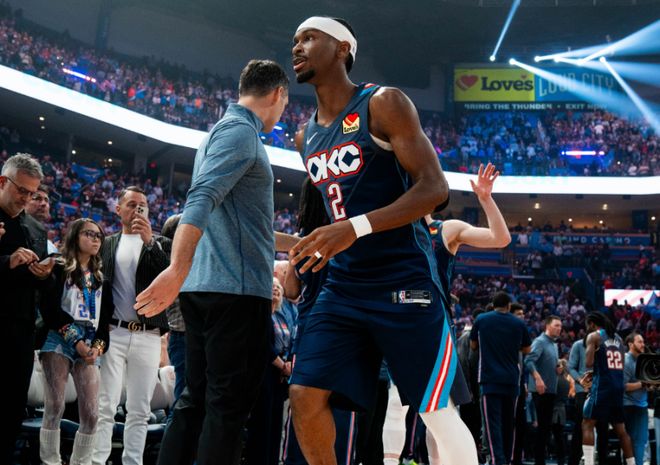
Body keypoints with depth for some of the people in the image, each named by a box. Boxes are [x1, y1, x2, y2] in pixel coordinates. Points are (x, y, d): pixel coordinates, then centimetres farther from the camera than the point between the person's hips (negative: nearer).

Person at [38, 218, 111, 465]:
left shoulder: (100, 277, 21)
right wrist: (75, 340, -12)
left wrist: (98, 345, -1)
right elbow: (50, 308, -6)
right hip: (60, 340, -4)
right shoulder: (59, 268, 6)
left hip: (90, 345, 4)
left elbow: (105, 315, 16)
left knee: (91, 414, -5)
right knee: (55, 408, -11)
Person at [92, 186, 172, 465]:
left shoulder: (160, 244, 12)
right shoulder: (107, 244, 13)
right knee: (105, 406, -6)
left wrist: (149, 241, -13)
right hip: (114, 333, 0)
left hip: (148, 336, 1)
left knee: (140, 410, 3)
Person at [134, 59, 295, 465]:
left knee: (196, 400, 11)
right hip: (236, 288, -9)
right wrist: (178, 269, -34)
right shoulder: (241, 131, -8)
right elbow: (202, 199, -24)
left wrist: (297, 243, 39)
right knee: (229, 405, -6)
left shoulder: (224, 130, 23)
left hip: (205, 286, 10)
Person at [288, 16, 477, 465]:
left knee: (438, 411, -1)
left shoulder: (384, 104, -8)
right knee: (305, 396, -1)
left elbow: (435, 188, -17)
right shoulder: (307, 137, 14)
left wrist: (357, 227, -27)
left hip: (404, 281, -7)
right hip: (344, 285, 7)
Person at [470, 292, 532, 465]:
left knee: (493, 422, -7)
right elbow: (527, 350, 15)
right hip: (511, 379, 3)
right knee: (508, 422, 15)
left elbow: (473, 346, 14)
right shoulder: (519, 323, 5)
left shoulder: (481, 320, 1)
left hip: (490, 379, -3)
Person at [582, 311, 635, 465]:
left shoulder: (593, 336, -2)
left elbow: (589, 363, -13)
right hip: (618, 386, 7)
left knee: (587, 425, -3)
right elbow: (622, 365, 19)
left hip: (602, 386, -7)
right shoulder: (618, 338, 18)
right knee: (620, 429, 15)